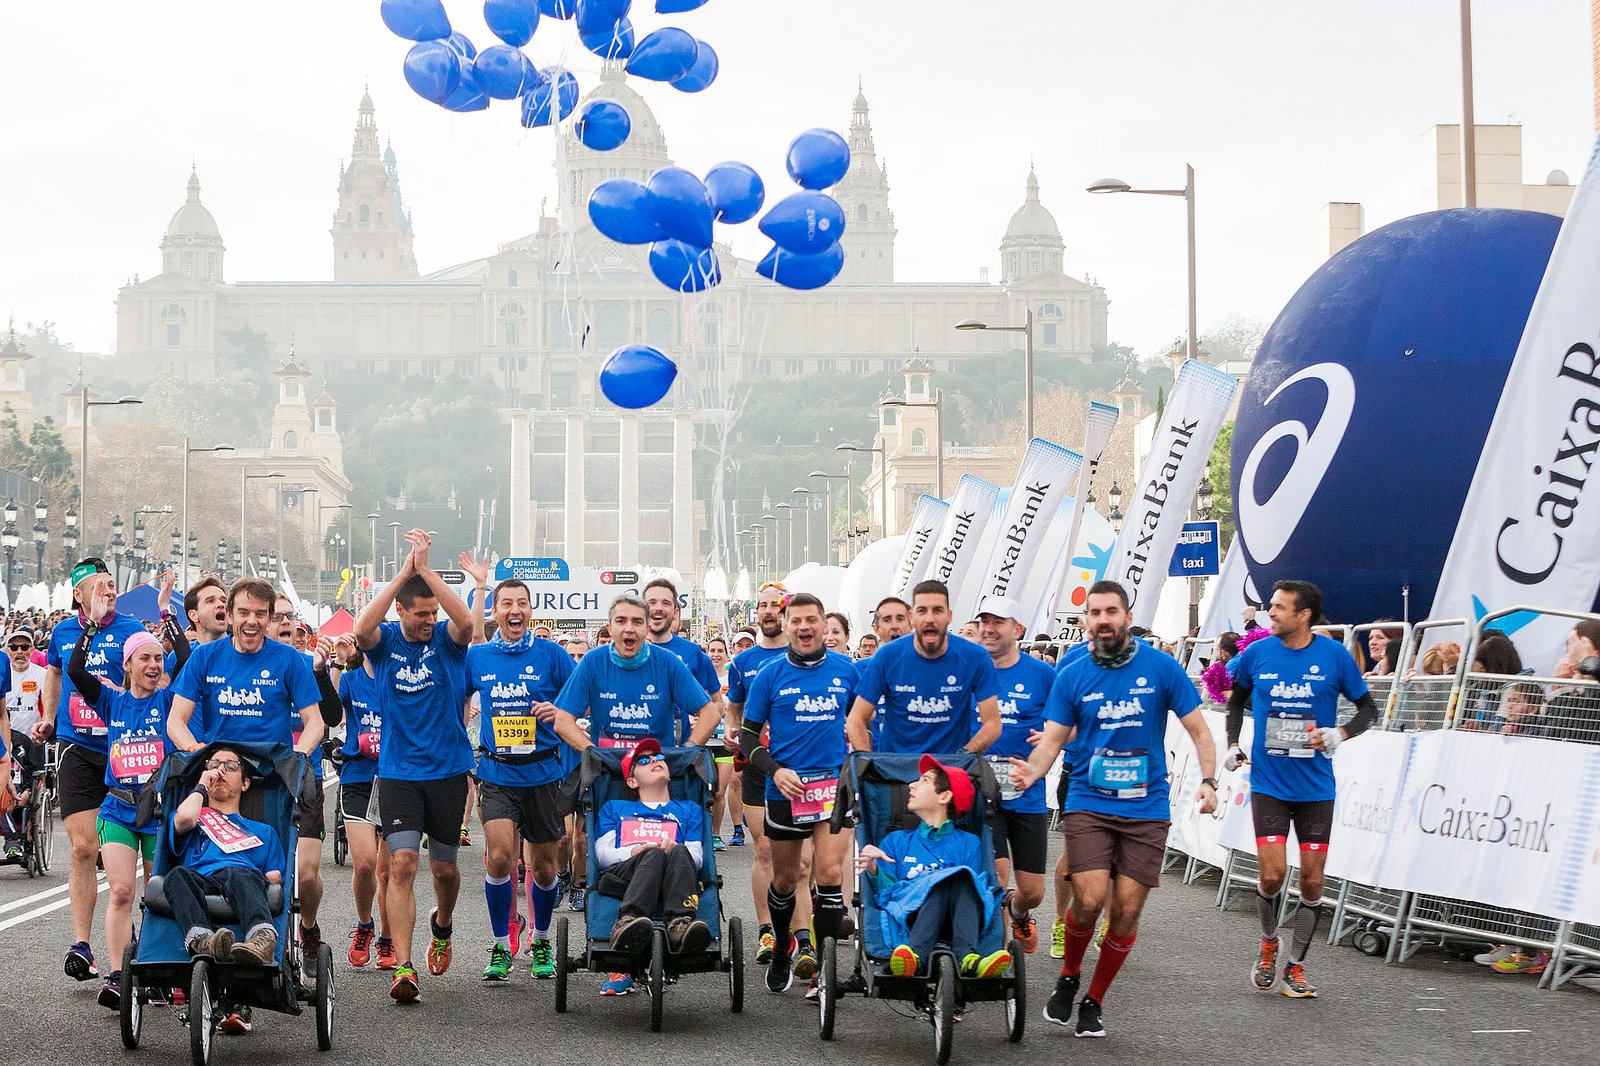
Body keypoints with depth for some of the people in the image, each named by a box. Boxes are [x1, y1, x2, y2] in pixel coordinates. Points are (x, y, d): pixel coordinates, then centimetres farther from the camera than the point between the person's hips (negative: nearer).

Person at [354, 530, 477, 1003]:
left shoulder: (447, 639, -2)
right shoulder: (386, 641, -1)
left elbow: (466, 622, -24)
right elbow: (361, 629, -24)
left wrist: (426, 568, -26)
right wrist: (402, 574, -24)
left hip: (448, 770, 1)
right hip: (398, 772, -1)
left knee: (444, 866, 12)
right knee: (402, 863, -12)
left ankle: (441, 925, 44)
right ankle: (403, 968, -14)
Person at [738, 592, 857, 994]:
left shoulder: (846, 670, 1)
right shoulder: (771, 674, -3)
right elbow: (748, 734, 1)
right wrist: (776, 770, -14)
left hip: (835, 783, 0)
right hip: (785, 787, 0)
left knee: (830, 873, -14)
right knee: (785, 879, 14)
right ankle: (782, 949, 38)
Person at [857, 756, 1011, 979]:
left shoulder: (968, 844, 25)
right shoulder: (897, 841, 28)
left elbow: (980, 890, 14)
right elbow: (884, 894, 15)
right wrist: (873, 870, -7)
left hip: (953, 926, 0)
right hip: (908, 922, 0)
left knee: (963, 877, -29)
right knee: (942, 879, -30)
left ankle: (967, 957, -50)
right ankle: (916, 956, -56)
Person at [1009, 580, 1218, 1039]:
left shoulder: (1161, 667, -2)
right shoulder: (1072, 675, 1)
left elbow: (1198, 730, 2)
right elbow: (1052, 739, 0)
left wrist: (1208, 780, -13)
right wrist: (1032, 769, -21)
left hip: (1146, 808, 0)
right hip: (1088, 804, 0)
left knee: (1126, 911, 0)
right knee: (1089, 901, -15)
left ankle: (1094, 1001, 20)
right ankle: (1068, 979, 14)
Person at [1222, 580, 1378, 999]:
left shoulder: (1334, 655, -6)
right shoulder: (1256, 654, -1)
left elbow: (1368, 707, 4)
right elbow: (1237, 699, 18)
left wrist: (1339, 734, -14)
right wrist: (1232, 745, 6)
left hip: (1315, 787, 0)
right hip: (1269, 784, 0)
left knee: (1312, 881, 2)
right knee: (1272, 875, -10)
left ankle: (1295, 965, 19)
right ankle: (1268, 943, 19)